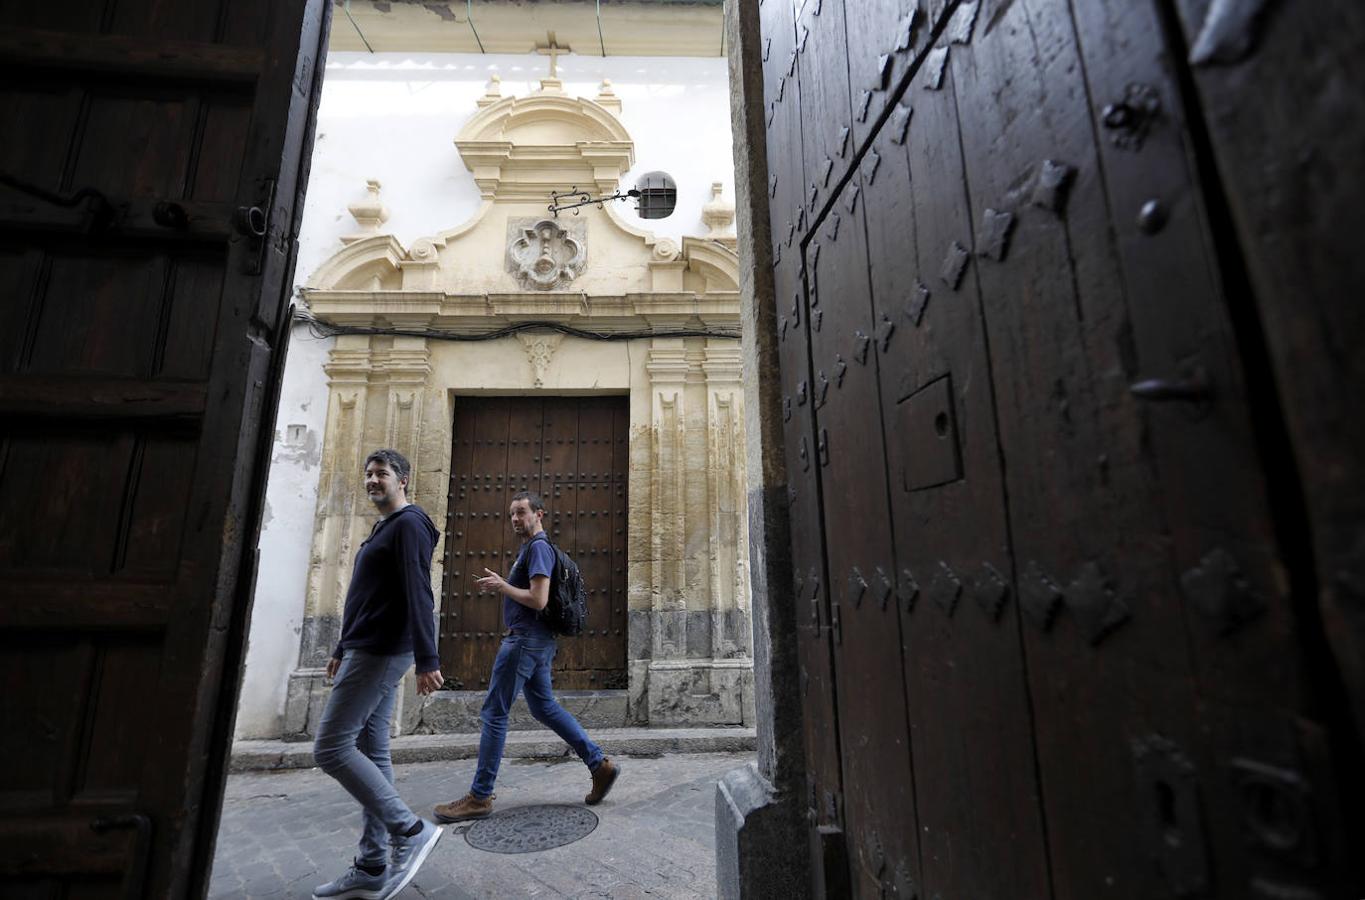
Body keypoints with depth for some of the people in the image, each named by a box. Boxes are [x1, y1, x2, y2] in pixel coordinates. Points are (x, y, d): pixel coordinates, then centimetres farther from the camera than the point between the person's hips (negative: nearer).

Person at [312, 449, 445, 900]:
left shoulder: (409, 524, -11)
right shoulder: (381, 529, 19)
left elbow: (418, 595, -20)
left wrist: (427, 660, -25)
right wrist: (343, 650, 24)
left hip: (382, 653, -10)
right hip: (369, 651, 10)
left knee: (330, 747, -8)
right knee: (371, 752, 10)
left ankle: (410, 830, -1)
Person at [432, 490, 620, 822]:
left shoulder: (538, 547, -13)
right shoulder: (530, 548, 18)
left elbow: (539, 600, -21)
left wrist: (501, 585, -12)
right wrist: (500, 584, 9)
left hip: (526, 639, -10)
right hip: (536, 641, 10)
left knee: (493, 714, 0)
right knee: (545, 708, 14)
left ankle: (479, 797, 12)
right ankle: (600, 765, 14)